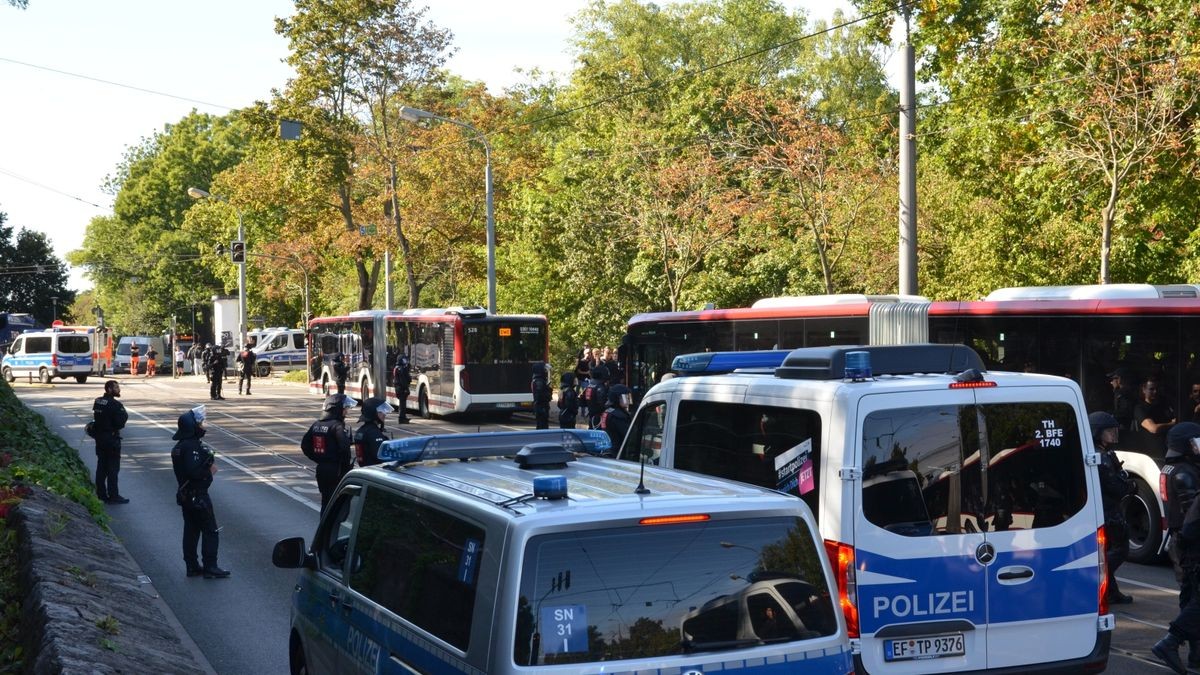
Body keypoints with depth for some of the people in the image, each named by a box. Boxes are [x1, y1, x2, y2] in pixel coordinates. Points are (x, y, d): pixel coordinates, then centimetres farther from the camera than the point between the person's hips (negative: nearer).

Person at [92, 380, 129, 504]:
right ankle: (113, 496, 1)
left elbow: (96, 418, 13)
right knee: (113, 468, -2)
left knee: (101, 466, 13)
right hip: (112, 439, -8)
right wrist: (125, 415, -4)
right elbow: (121, 423, -21)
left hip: (99, 438, 8)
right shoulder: (115, 405, -19)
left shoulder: (97, 402, 6)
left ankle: (101, 494, 18)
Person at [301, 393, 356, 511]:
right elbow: (344, 448, -25)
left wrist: (318, 459, 15)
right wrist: (347, 465, -9)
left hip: (321, 469, 7)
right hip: (335, 470, -7)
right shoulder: (337, 426, -16)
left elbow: (304, 445, 12)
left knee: (325, 500, 16)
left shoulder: (316, 424, 7)